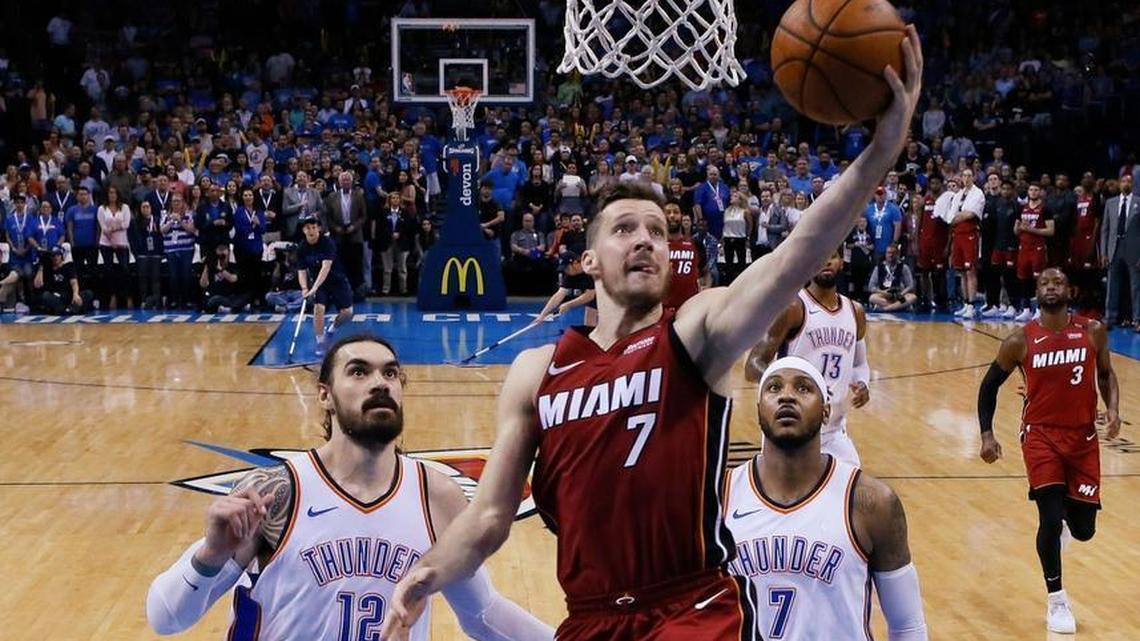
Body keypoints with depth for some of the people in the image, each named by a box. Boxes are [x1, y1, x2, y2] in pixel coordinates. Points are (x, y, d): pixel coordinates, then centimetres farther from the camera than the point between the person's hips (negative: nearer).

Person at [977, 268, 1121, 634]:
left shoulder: (1093, 333, -5)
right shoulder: (1020, 341, -9)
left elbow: (1105, 373, 12)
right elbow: (990, 385, 2)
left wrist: (1112, 408, -7)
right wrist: (987, 435, -6)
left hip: (1083, 437, 2)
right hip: (1041, 435, -2)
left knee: (1083, 530, 5)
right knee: (1051, 518, -15)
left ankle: (1066, 513, 45)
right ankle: (1056, 601, 4)